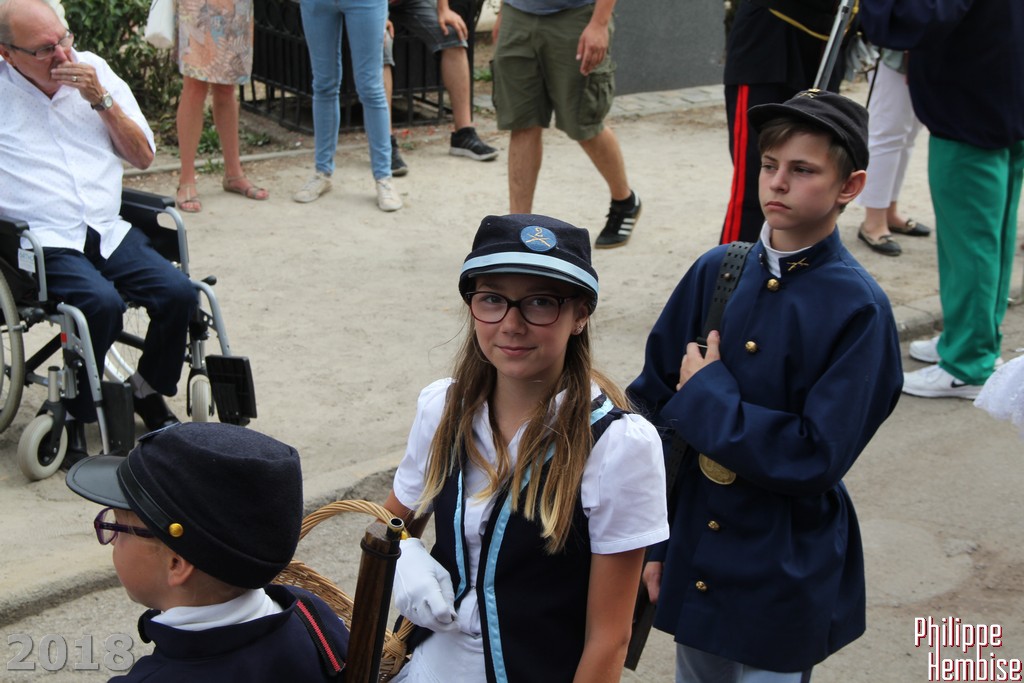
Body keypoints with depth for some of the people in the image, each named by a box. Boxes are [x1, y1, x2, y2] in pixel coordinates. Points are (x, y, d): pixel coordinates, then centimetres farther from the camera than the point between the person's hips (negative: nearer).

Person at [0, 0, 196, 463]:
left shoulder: (94, 70, 11)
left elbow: (143, 156, 10)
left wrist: (100, 99, -2)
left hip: (108, 231, 5)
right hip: (42, 241, -4)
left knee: (178, 293, -18)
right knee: (103, 303, -31)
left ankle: (148, 392, 9)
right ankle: (74, 417, -8)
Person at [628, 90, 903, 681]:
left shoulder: (858, 309, -15)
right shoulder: (716, 273, -2)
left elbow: (816, 459, -20)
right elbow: (654, 400, 1)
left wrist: (707, 396, -16)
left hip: (786, 577, -4)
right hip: (694, 554, 4)